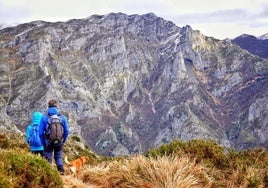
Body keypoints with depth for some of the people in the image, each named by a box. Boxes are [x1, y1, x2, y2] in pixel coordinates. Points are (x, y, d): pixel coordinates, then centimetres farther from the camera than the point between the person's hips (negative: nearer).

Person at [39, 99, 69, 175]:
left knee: (48, 159, 10)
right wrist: (63, 141, 13)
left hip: (48, 143, -2)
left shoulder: (44, 118, -11)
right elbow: (67, 131, -2)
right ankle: (61, 169, 13)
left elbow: (40, 132, -9)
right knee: (58, 157, 23)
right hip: (59, 143, 2)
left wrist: (43, 142, 6)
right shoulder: (62, 117, -6)